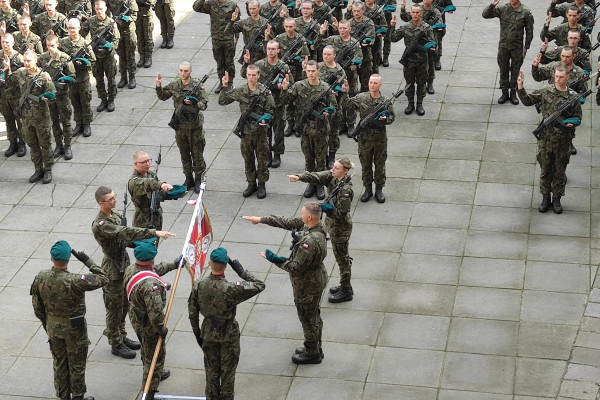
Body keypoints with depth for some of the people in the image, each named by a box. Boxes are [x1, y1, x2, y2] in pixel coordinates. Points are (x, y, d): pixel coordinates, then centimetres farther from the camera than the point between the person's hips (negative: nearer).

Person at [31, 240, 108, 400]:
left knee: (59, 364, 20)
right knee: (77, 365, 14)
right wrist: (87, 260, -14)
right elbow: (103, 279, -19)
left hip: (53, 328, 5)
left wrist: (47, 324, 15)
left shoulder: (40, 279, -13)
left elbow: (38, 308, -1)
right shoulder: (74, 281, -30)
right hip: (74, 329, -5)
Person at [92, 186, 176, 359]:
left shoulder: (115, 215, 3)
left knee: (124, 305, 21)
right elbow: (126, 233, -39)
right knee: (115, 308, 5)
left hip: (123, 265, 9)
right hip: (113, 270, -9)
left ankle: (122, 337, 37)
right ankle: (115, 344, 20)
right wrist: (155, 233, -44)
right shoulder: (100, 225, -28)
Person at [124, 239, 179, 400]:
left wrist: (173, 264, 20)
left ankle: (157, 373, 58)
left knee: (147, 349, 32)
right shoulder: (150, 284, -39)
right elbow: (155, 313, -36)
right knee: (155, 356, 11)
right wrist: (162, 329, -18)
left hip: (136, 318, 9)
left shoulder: (131, 269, -10)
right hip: (149, 325, -9)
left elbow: (156, 270, 11)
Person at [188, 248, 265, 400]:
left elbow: (192, 313, -6)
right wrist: (241, 270, -18)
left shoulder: (198, 285, -17)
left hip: (208, 332, 4)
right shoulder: (231, 289, -30)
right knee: (228, 371, 16)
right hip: (228, 334, -3)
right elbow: (259, 286, -21)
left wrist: (197, 333, 8)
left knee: (211, 370, 21)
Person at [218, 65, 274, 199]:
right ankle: (251, 184, 25)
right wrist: (224, 87, -8)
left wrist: (265, 119, -23)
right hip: (246, 131, 3)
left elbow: (270, 112, -3)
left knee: (262, 159, 6)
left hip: (261, 131, -2)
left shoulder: (265, 92, -7)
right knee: (248, 159, 12)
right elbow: (222, 101, 5)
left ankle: (262, 185, 19)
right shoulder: (240, 91, -1)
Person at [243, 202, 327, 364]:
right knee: (313, 316, 24)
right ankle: (316, 348, 42)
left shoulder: (310, 241, -37)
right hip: (316, 278, 9)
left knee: (308, 318, 11)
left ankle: (312, 354, 30)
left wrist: (274, 259, -17)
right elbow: (287, 222, 3)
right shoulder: (311, 225, -9)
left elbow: (296, 267, -30)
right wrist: (261, 219, 6)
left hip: (307, 285, -9)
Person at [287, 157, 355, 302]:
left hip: (340, 227, -9)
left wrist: (328, 208, -39)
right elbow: (316, 176, -15)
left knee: (342, 258, 6)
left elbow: (341, 213, -25)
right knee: (342, 256, 22)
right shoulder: (332, 177, -5)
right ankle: (345, 286, 38)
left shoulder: (346, 190, -29)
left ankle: (346, 292, 22)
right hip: (333, 224, 9)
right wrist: (299, 177, -30)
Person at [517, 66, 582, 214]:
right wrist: (520, 87, -9)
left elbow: (578, 118, 1)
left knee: (560, 171, 12)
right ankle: (545, 198, 26)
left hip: (563, 141, -1)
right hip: (545, 139, 1)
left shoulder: (574, 96, -6)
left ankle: (557, 199, 25)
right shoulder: (546, 92, -3)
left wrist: (572, 123, -21)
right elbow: (527, 101, 5)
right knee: (545, 170, 12)